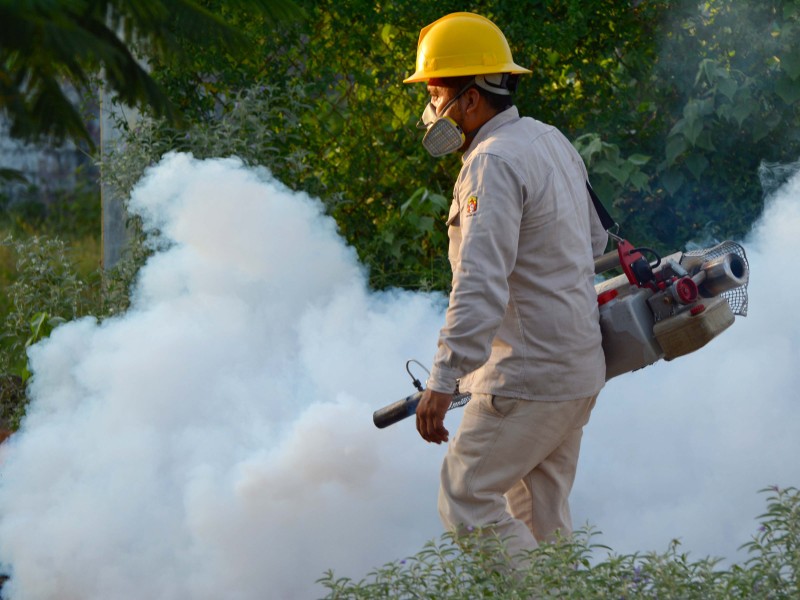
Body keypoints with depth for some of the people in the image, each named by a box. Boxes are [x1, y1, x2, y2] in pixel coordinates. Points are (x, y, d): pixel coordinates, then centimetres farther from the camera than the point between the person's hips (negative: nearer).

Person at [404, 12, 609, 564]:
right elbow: (594, 242, 23)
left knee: (466, 496, -3)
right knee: (541, 510, 15)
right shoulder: (551, 141, 11)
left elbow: (481, 284, -29)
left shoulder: (493, 164, -19)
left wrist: (443, 380, -33)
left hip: (528, 376, -9)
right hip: (580, 369, 9)